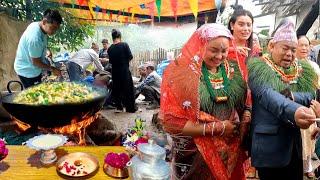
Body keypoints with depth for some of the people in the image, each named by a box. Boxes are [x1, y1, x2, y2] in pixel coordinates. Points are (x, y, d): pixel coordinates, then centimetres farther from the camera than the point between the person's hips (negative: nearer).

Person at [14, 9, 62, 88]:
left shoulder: (37, 25, -8)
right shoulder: (35, 38, -36)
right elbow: (36, 62, -25)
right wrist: (52, 69, -15)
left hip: (31, 68, 9)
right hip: (28, 72, -9)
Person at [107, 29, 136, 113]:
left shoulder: (110, 48, -1)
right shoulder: (124, 45, -11)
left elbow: (110, 61, 5)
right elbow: (130, 57, -9)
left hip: (114, 71, 3)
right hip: (124, 70, -3)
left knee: (116, 89, 14)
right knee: (128, 89, 7)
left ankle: (119, 107, 17)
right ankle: (130, 108, 13)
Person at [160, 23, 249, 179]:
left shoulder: (233, 70, 0)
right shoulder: (181, 74, -16)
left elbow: (244, 103, 7)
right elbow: (171, 122, -20)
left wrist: (242, 124, -14)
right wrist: (217, 128, -19)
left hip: (230, 152, 5)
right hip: (195, 154, -4)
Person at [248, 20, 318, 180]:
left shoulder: (302, 70, 11)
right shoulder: (259, 68, -9)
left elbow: (311, 95, -2)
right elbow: (266, 94, -27)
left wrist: (290, 96, -23)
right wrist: (293, 111, -43)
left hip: (294, 141, 6)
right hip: (268, 144, -6)